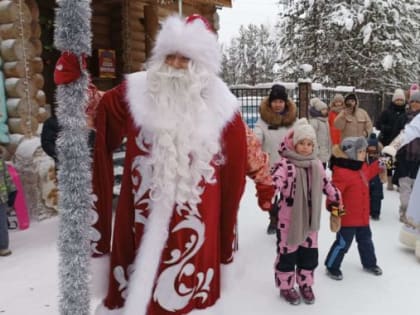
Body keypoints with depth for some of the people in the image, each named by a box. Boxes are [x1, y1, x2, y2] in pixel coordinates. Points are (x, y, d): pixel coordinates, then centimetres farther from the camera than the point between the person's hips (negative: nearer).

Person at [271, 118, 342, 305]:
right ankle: (286, 287, 24)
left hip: (310, 218, 6)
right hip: (289, 219, -6)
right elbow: (276, 179, -35)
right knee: (288, 253, 7)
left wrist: (337, 198, 28)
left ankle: (305, 285, 34)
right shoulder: (285, 164, -16)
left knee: (309, 254, 15)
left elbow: (325, 184, 20)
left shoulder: (316, 165, 6)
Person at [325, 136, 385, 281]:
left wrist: (378, 165, 21)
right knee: (343, 243, 2)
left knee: (366, 240, 25)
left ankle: (369, 263, 46)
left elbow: (367, 174, 27)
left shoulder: (362, 166, 4)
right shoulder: (341, 173, -27)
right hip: (347, 217, -9)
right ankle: (332, 267, 19)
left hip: (362, 216, 9)